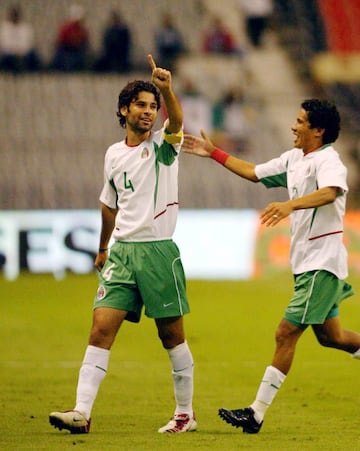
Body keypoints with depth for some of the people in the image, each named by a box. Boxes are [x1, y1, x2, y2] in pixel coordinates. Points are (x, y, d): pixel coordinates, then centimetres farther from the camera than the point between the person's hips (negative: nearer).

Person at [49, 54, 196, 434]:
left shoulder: (162, 145, -1)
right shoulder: (114, 154, 12)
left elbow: (177, 121, -25)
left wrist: (167, 89, -44)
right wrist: (103, 248, 34)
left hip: (159, 252, -4)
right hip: (121, 251, 4)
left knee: (171, 335, 3)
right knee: (101, 329, -8)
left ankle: (185, 413, 15)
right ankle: (82, 412, -13)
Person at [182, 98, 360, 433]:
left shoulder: (327, 161, -15)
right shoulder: (294, 159, 13)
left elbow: (329, 192, -38)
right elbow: (253, 172, 28)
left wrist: (291, 205, -53)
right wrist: (214, 153, 29)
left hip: (322, 264, -9)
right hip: (305, 263, 9)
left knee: (286, 333, -10)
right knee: (330, 336, 13)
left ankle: (257, 413, -9)